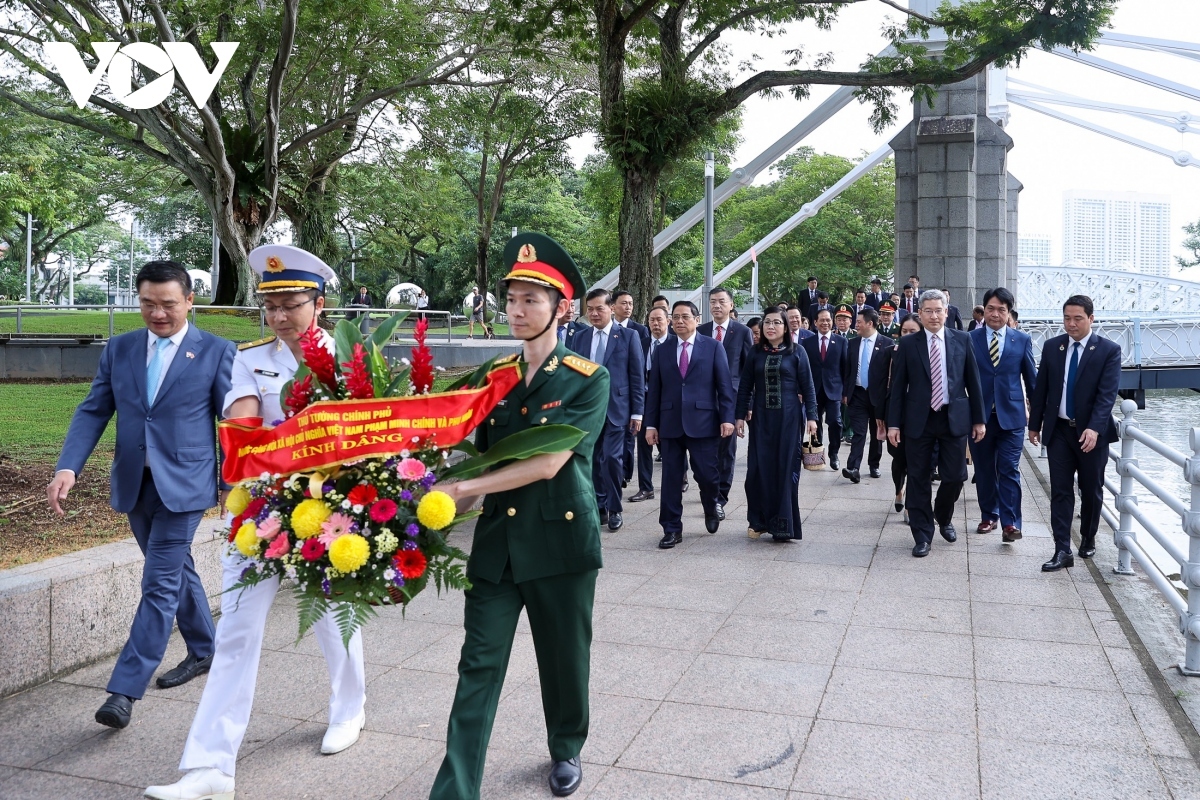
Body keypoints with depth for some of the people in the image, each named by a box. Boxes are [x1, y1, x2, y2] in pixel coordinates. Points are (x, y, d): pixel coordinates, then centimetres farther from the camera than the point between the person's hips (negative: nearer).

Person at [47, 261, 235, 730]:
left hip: (183, 485, -5)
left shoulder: (217, 352, -6)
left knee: (160, 583, -6)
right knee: (176, 571, 19)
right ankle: (203, 651, 37)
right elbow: (93, 411, 3)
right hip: (134, 484, 5)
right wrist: (68, 467, -12)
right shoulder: (118, 350, 7)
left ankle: (125, 690, -1)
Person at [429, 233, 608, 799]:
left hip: (561, 539, -2)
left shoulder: (588, 380, -8)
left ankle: (566, 751, 41)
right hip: (496, 541, 3)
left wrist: (461, 489, -21)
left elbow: (548, 462, -19)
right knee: (478, 666, 1)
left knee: (564, 659, 14)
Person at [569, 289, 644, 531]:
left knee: (612, 458, -9)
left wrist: (637, 412, -5)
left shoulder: (629, 336, 0)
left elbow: (637, 376, -2)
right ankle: (599, 507, 18)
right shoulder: (580, 338, 9)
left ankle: (615, 509, 8)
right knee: (594, 460, 7)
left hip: (615, 408, -3)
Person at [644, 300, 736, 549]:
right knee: (671, 478, 4)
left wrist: (727, 418, -8)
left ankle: (711, 507, 33)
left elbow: (724, 385, 0)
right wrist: (651, 424, 4)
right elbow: (654, 390, 9)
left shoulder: (713, 347, 3)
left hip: (703, 422, -2)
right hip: (670, 423, 2)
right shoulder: (663, 350, 10)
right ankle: (672, 529, 13)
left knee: (706, 474, 1)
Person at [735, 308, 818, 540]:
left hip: (788, 417, -2)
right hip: (761, 417, 2)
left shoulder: (796, 352, 0)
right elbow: (745, 387, 7)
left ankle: (783, 524, 9)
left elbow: (808, 387, -1)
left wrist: (811, 416, -7)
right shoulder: (755, 353, 6)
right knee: (758, 468, 1)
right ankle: (759, 521, 13)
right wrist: (740, 416, 2)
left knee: (786, 468, 1)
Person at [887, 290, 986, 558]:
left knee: (955, 476, 4)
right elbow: (898, 386, 1)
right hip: (919, 420, -1)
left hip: (954, 418, 1)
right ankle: (922, 536, 14)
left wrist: (978, 419, 4)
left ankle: (943, 518, 34)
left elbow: (973, 381, 6)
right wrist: (894, 423, -4)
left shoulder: (962, 340, 4)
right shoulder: (908, 344, 1)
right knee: (919, 480, 3)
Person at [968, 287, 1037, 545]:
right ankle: (988, 516, 23)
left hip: (1011, 415, -1)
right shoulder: (970, 339, 2)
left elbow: (1031, 378, 9)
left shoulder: (1022, 340, 4)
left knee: (1009, 470, -4)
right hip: (979, 415, 1)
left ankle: (1010, 523, -2)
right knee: (984, 470, 9)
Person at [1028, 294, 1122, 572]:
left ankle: (1088, 538, 33)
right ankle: (1062, 551, -1)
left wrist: (1094, 428, -26)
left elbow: (1107, 394, -15)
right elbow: (1041, 389, 8)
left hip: (1091, 432, -2)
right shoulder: (1051, 347, 3)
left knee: (1092, 491, 12)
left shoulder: (1109, 350, -6)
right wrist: (1035, 424, 9)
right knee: (1060, 491, -1)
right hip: (1058, 430, 2)